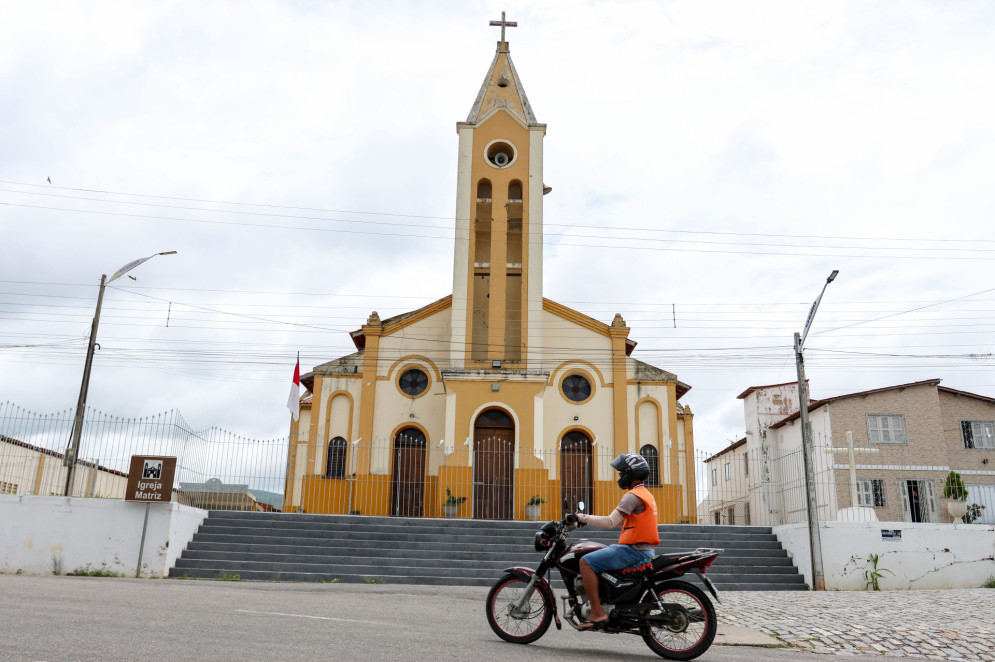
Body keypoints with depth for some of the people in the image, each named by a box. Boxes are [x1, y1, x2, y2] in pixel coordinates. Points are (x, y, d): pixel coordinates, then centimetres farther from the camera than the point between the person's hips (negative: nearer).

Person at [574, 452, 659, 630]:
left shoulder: (633, 495, -14)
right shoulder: (645, 494, 19)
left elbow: (611, 522, -22)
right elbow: (619, 520, 23)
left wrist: (584, 518, -12)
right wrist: (588, 519, 19)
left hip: (634, 550, -11)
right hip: (646, 550, 11)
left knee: (586, 562, -15)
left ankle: (597, 612, -19)